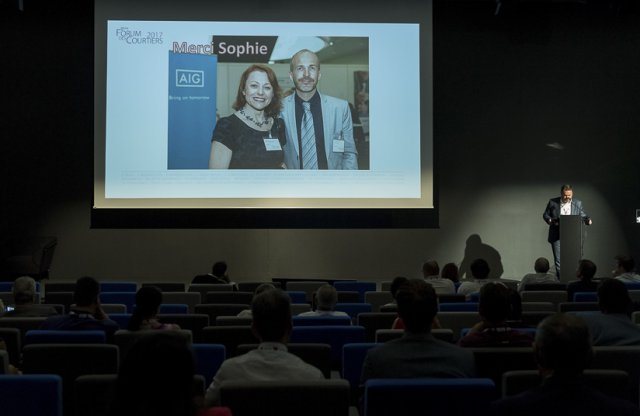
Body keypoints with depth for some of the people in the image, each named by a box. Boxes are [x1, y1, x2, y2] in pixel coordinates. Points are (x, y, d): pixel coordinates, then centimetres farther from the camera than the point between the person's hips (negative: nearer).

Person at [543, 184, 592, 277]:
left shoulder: (578, 203, 7)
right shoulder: (552, 202, 3)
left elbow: (583, 216, 12)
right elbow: (545, 214, 8)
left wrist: (588, 220, -10)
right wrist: (550, 220, -12)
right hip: (557, 237, -1)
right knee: (558, 260, -3)